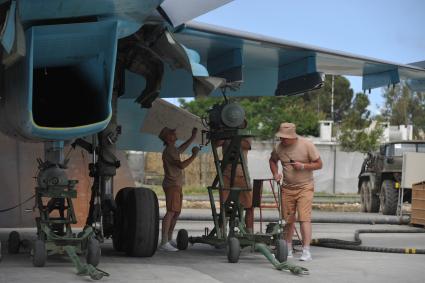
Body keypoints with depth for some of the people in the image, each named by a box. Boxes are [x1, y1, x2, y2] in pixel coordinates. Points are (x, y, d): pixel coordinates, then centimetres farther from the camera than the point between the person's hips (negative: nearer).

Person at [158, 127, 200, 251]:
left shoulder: (173, 149, 18)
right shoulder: (169, 151, -14)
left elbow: (182, 148, 41)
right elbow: (181, 165, -25)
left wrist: (193, 137, 34)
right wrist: (194, 156, -16)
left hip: (176, 185, 11)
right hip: (171, 185, -11)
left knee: (176, 212, 14)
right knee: (171, 212, -19)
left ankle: (169, 239, 19)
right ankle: (164, 242, -27)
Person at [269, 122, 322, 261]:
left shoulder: (307, 145, -11)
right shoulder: (279, 148, -1)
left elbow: (319, 164, -5)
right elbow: (272, 160, 20)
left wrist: (303, 166, -19)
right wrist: (275, 174, 3)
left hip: (304, 187, -4)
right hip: (287, 188, 4)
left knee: (304, 218, -14)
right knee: (288, 220, 9)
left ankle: (306, 251, -16)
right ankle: (288, 250, 22)